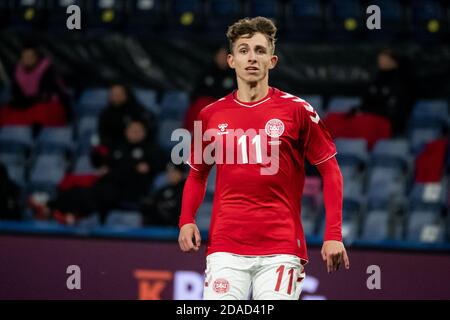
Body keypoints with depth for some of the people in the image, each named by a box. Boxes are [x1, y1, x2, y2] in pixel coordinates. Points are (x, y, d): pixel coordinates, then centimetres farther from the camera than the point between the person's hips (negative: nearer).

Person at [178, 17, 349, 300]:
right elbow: (198, 173, 22)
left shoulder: (297, 110, 1)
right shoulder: (211, 115, 9)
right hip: (225, 248, 2)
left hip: (281, 248, -2)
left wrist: (333, 234, -5)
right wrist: (187, 220, 4)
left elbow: (330, 170, 4)